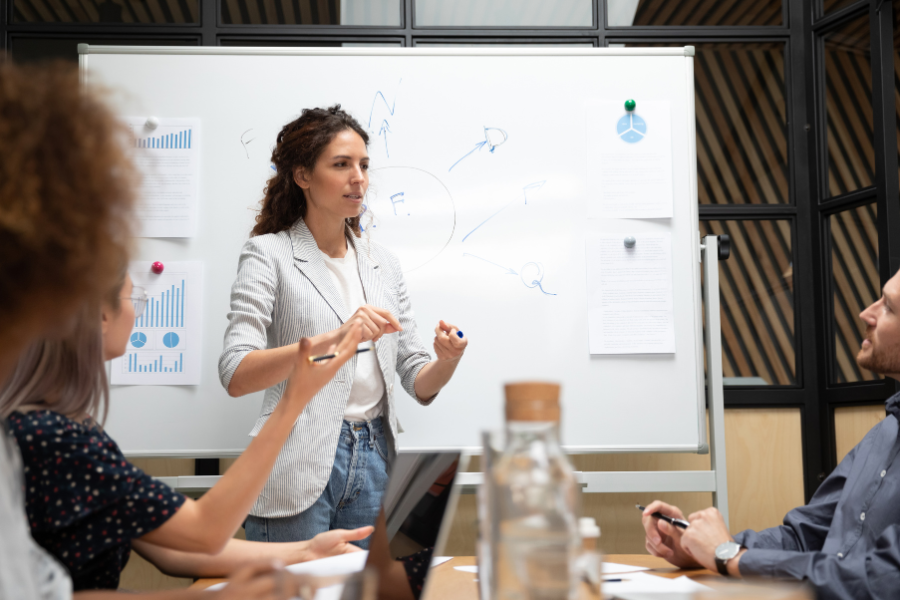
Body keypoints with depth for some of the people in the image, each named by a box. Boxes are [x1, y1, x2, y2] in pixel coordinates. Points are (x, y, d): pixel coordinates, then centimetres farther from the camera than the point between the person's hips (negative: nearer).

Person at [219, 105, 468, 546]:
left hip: (373, 461, 5)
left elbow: (419, 384, 11)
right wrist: (333, 339, -28)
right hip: (299, 471, -5)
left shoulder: (384, 264, 13)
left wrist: (447, 361, -12)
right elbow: (235, 375, -16)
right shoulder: (269, 253, -3)